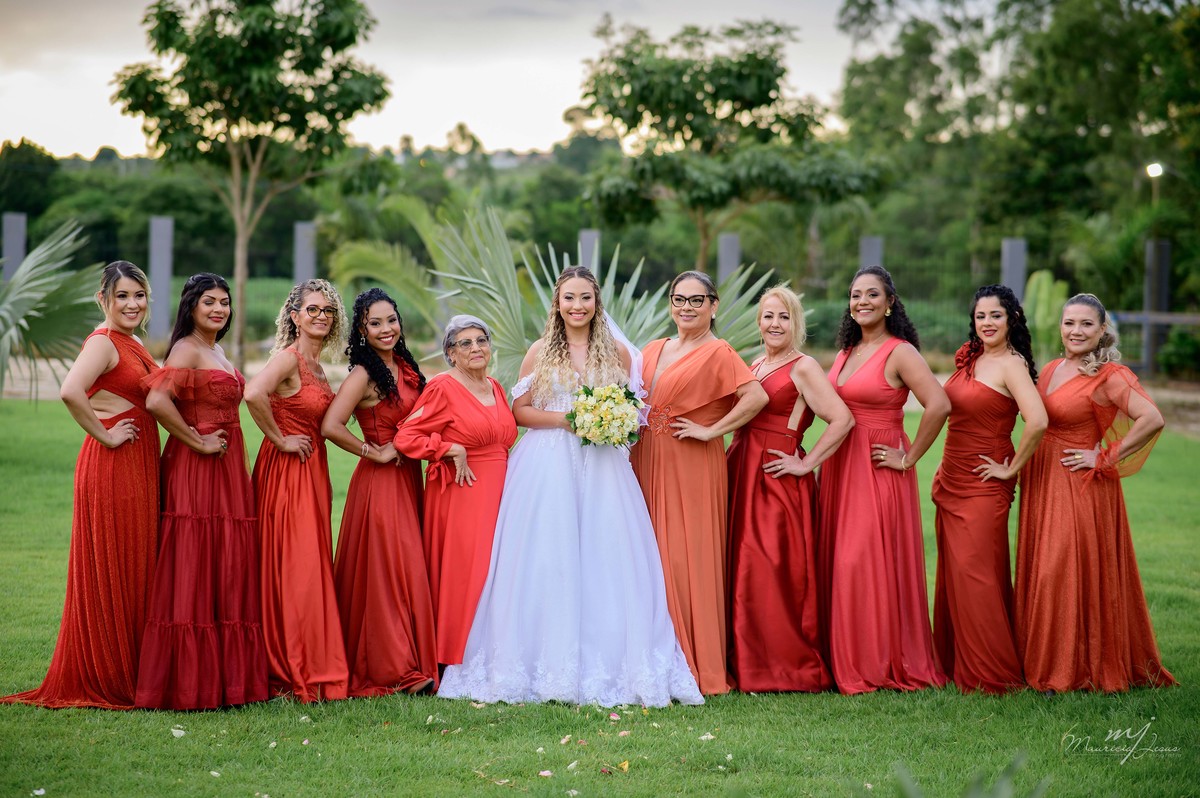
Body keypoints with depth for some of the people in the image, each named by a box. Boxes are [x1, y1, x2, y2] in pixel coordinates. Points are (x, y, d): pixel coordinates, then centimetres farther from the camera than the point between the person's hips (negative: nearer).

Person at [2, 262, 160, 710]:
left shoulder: (133, 346, 16)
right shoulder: (103, 341, -12)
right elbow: (70, 392, -29)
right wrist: (105, 435, -19)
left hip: (139, 468, 9)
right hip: (112, 467, -9)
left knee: (134, 569, 11)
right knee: (109, 572, -3)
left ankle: (128, 677, 18)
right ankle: (102, 681, 4)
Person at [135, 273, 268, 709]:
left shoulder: (217, 351, 18)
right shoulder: (187, 349, -10)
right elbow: (157, 400, -25)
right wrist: (198, 442, -18)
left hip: (228, 468, 9)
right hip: (196, 470, -9)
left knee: (228, 570, 9)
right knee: (194, 570, -7)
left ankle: (224, 677, 13)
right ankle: (190, 682, -5)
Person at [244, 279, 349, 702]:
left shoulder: (315, 365, 14)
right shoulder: (289, 357, -13)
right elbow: (254, 394, -31)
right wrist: (280, 439, -19)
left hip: (312, 472, 9)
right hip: (286, 472, -9)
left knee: (311, 568, 11)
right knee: (294, 570, -6)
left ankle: (311, 666, 17)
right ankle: (292, 674, -1)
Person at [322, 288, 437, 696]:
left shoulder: (405, 366, 11)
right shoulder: (364, 375, -13)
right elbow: (331, 426, -25)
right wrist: (375, 453, -15)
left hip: (408, 478, 8)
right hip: (379, 481, -7)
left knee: (408, 568, 9)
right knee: (386, 570, -4)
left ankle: (410, 660, 16)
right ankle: (394, 669, 1)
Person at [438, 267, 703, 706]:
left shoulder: (618, 353, 10)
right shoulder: (540, 352, 7)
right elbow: (520, 410, 5)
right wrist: (565, 419, -10)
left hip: (602, 468, 1)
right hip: (547, 468, -1)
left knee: (605, 559, -5)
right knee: (545, 562, -5)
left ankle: (604, 665, 0)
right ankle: (549, 665, -1)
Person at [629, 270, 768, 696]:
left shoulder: (717, 353, -6)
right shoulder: (653, 350, 15)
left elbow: (757, 396, -19)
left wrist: (711, 430, -16)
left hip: (692, 469, -7)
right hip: (649, 465, 7)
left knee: (689, 561, -7)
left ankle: (699, 667, -1)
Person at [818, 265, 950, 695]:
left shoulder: (899, 353, -10)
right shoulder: (847, 351, 14)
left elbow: (939, 405, -22)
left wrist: (909, 458, -16)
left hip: (878, 469, -8)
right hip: (840, 466, 8)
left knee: (872, 563, -8)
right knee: (839, 561, 7)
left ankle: (882, 665, 1)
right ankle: (848, 662, 13)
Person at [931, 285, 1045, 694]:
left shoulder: (1011, 365, -14)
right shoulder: (969, 357, 11)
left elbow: (1037, 421, -28)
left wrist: (1012, 469, -17)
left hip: (984, 486, -8)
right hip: (951, 481, 8)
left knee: (975, 575, -8)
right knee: (952, 574, 10)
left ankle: (994, 674, -1)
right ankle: (955, 665, 19)